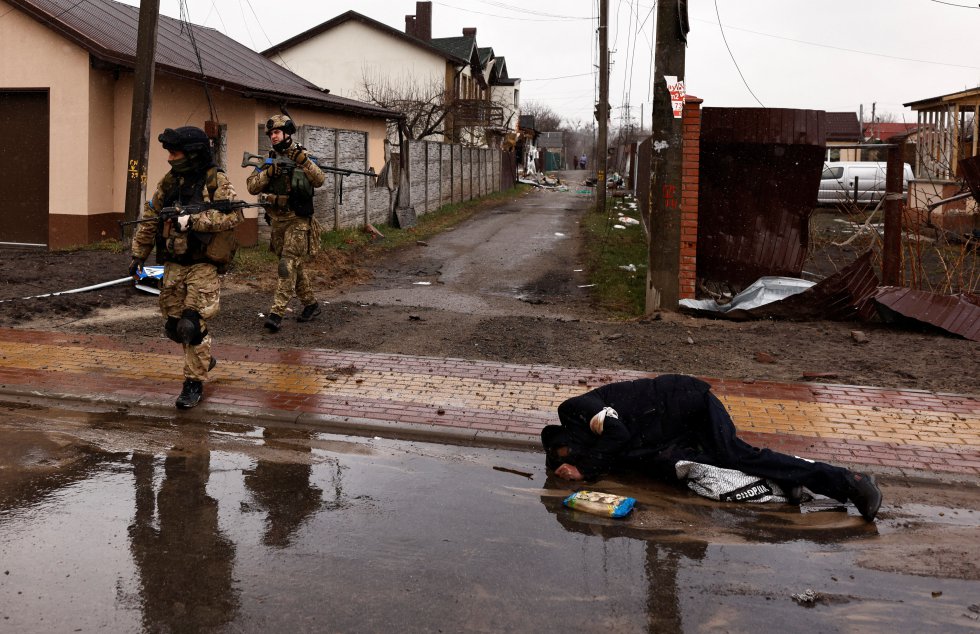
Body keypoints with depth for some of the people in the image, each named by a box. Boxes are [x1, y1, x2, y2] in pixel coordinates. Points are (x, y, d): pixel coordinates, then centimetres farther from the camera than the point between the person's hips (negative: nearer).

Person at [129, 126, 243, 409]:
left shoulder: (217, 182, -8)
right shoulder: (169, 181, 9)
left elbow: (233, 214, -23)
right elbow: (150, 218, 15)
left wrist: (193, 220, -27)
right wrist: (138, 254, 13)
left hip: (203, 266, -6)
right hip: (173, 265, 6)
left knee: (192, 325, -13)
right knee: (174, 326, 12)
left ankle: (195, 383, 1)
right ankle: (204, 359, 37)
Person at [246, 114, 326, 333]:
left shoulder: (301, 157, -4)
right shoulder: (268, 160, 8)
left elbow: (319, 180, -18)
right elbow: (252, 187, 0)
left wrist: (303, 160, -28)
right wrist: (268, 172, -16)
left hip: (298, 221, -6)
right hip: (277, 220, 6)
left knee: (287, 266, -12)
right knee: (295, 266, 14)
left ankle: (277, 313, -15)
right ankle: (311, 304, 28)